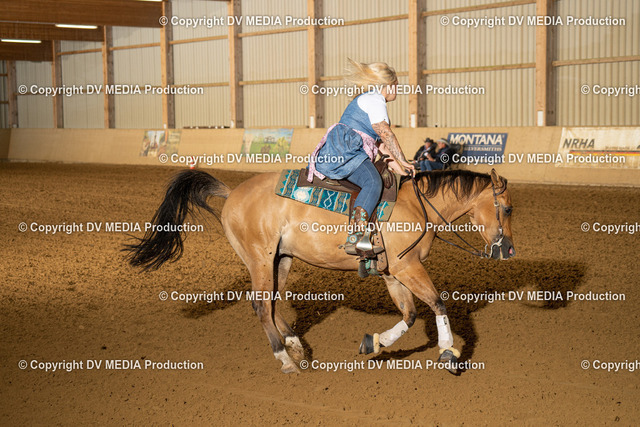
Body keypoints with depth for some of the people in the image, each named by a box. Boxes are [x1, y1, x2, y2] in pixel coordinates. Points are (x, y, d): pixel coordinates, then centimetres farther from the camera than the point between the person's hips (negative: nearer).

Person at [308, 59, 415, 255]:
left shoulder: (370, 100, 29)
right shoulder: (374, 99, -3)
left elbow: (379, 141, 25)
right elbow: (386, 134, -13)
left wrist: (393, 163, 12)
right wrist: (402, 161, -8)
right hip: (342, 150, -11)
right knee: (373, 182, -30)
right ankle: (356, 237, -46)